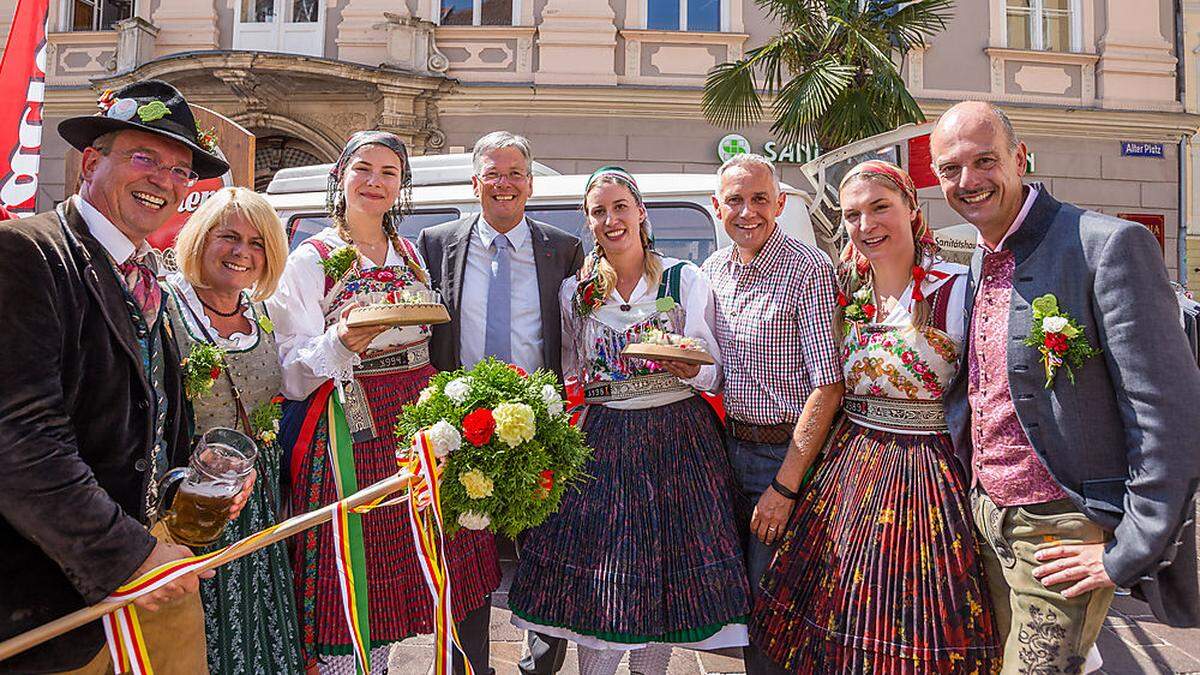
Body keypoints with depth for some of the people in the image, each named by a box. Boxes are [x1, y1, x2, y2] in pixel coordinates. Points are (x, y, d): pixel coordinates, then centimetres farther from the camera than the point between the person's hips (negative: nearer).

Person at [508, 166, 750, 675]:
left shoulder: (686, 280, 3)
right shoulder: (575, 291, 8)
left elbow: (713, 374, 1)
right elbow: (570, 379, 13)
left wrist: (686, 368, -20)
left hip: (678, 439, -1)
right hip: (601, 444, 1)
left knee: (669, 574, 5)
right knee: (598, 594, 0)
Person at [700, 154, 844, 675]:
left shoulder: (808, 270, -15)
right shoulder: (713, 270, 5)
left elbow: (828, 386, -19)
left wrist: (785, 486, -20)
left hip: (785, 453, -6)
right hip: (729, 449, 6)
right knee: (738, 596, 19)